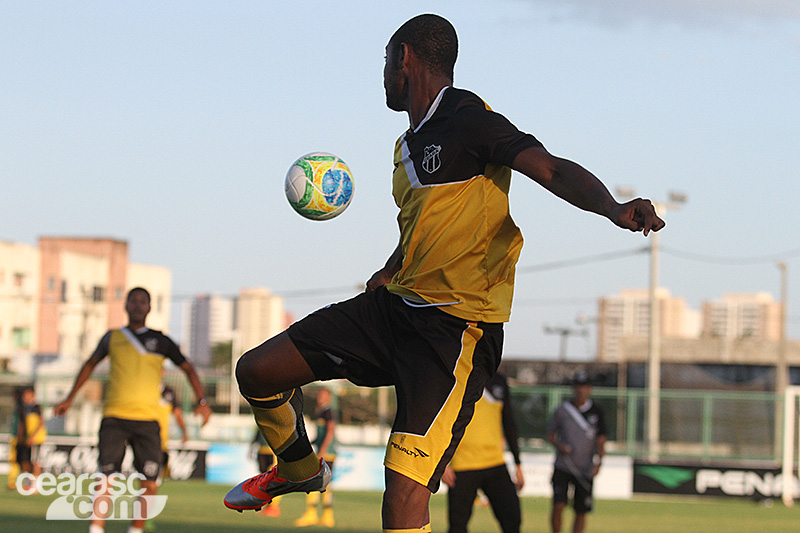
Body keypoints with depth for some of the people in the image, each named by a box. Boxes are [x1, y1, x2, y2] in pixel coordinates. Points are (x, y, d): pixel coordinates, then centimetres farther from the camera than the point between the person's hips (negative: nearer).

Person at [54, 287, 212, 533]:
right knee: (105, 478, -11)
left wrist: (202, 401, 2)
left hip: (147, 420, 0)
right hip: (114, 418, 0)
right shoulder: (113, 337, 13)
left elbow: (188, 368, 15)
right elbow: (90, 364, 27)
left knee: (150, 485, -5)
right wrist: (70, 398, 26)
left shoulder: (160, 341, 10)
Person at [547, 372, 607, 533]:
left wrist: (598, 461, -13)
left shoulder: (596, 411, 3)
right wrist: (559, 446, -9)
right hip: (563, 467, -1)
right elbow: (550, 434, 12)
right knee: (558, 505, -16)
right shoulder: (561, 411, 1)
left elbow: (601, 441, 3)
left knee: (581, 512, 4)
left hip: (585, 470, 1)